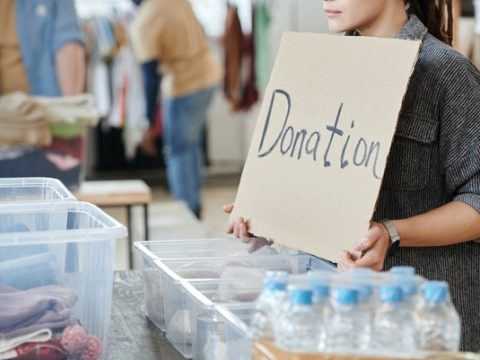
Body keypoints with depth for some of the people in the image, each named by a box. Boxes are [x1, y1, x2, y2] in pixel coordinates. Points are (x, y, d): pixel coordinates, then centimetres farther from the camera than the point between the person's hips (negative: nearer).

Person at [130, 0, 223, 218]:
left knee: (178, 152, 3)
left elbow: (151, 77, -21)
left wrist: (150, 124, -15)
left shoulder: (143, 25, -21)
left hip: (184, 87, -8)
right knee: (193, 145, 19)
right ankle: (194, 205, 27)